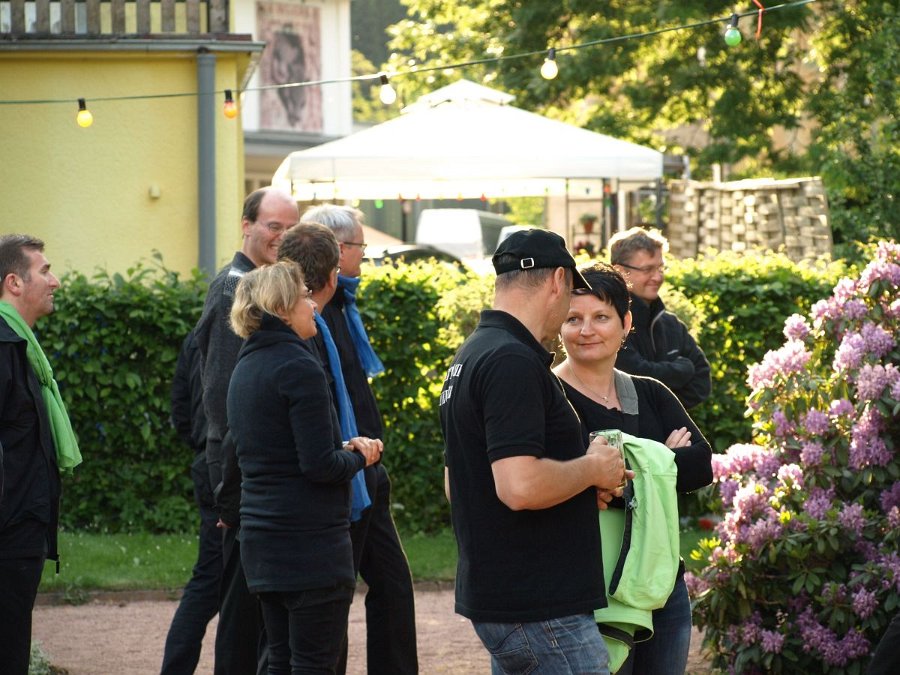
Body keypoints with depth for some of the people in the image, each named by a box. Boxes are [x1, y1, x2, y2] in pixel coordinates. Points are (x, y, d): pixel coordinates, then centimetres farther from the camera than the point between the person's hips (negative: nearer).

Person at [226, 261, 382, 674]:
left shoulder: (245, 368, 13)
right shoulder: (298, 367, -15)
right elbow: (321, 466, -20)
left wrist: (345, 451, 10)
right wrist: (358, 457, 0)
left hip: (263, 542, 9)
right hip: (311, 543, -9)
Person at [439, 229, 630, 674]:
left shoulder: (471, 356, 15)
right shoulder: (513, 362, -18)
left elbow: (455, 484, 24)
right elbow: (521, 486, -28)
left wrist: (579, 488, 18)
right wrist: (592, 468, -10)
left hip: (495, 597, 10)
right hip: (541, 609, -10)